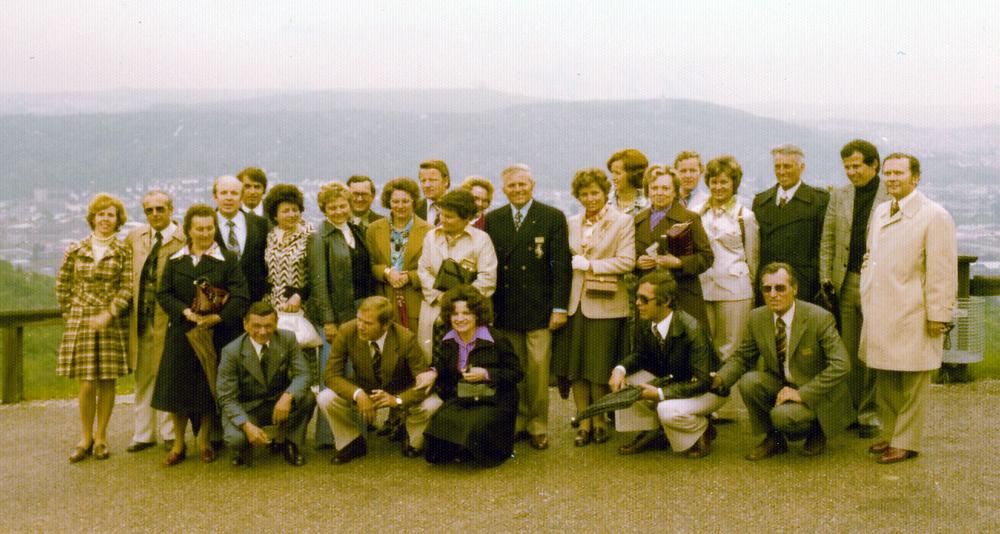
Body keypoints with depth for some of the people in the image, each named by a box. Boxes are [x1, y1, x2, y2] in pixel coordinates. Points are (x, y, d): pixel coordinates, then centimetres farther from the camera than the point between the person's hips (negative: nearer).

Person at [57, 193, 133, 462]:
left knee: (108, 382, 3)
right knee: (87, 383, -3)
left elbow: (127, 288, -4)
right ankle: (85, 438, 12)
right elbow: (62, 285, 12)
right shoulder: (75, 250, 6)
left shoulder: (123, 251, 2)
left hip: (113, 324, 0)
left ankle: (101, 436, 16)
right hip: (81, 324, 0)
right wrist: (71, 312, 5)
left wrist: (108, 314, -15)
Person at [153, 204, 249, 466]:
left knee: (209, 389, 3)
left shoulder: (228, 259, 0)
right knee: (178, 388, 3)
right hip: (181, 333, 2)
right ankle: (178, 445, 15)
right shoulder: (174, 260, 8)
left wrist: (217, 317, -20)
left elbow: (240, 296, -7)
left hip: (216, 333, -2)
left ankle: (204, 442, 18)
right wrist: (186, 312, -14)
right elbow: (163, 293, 2)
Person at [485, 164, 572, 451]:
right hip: (504, 310, 3)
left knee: (538, 372, 0)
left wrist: (560, 307, -7)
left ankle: (538, 427, 12)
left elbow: (562, 265, -2)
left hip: (539, 309, -2)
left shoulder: (553, 218, 1)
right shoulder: (492, 220, 9)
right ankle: (517, 423, 19)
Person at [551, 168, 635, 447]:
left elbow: (627, 261, -8)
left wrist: (589, 265, -9)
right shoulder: (572, 223, 15)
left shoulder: (623, 222, 1)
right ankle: (584, 423, 13)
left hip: (604, 305, -4)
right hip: (575, 303, 4)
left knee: (599, 368, 0)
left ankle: (599, 421, 15)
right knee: (576, 366, 3)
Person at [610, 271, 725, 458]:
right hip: (671, 382, 7)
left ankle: (702, 429, 0)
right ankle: (651, 431, 6)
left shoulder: (692, 329, -31)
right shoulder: (647, 325, -11)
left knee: (668, 410, -34)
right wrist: (620, 369, -16)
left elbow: (703, 381, -30)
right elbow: (640, 356, 8)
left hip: (710, 388, -7)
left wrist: (660, 393, -34)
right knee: (625, 381, -12)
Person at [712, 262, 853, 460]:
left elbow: (841, 366, -22)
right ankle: (774, 439, 0)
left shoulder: (820, 318, -20)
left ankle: (816, 431, 5)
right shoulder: (757, 318, -5)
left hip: (816, 394, -5)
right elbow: (742, 357, 4)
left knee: (782, 415, -31)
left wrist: (802, 393, -27)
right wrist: (720, 378, -18)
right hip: (781, 385, 5)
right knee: (748, 381, -23)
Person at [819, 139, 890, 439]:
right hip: (847, 283, 4)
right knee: (850, 351, 10)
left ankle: (870, 412, 13)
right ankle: (853, 408, 20)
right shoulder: (839, 196, 10)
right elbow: (827, 239, 11)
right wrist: (826, 279, 4)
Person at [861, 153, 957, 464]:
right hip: (880, 316, 7)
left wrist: (938, 316, -15)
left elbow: (942, 271, -13)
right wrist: (867, 294, 16)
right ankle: (889, 435, 29)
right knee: (884, 382, 15)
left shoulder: (935, 216, -10)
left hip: (912, 319, -7)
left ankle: (906, 443, 14)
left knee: (911, 385, 3)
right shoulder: (881, 211, 13)